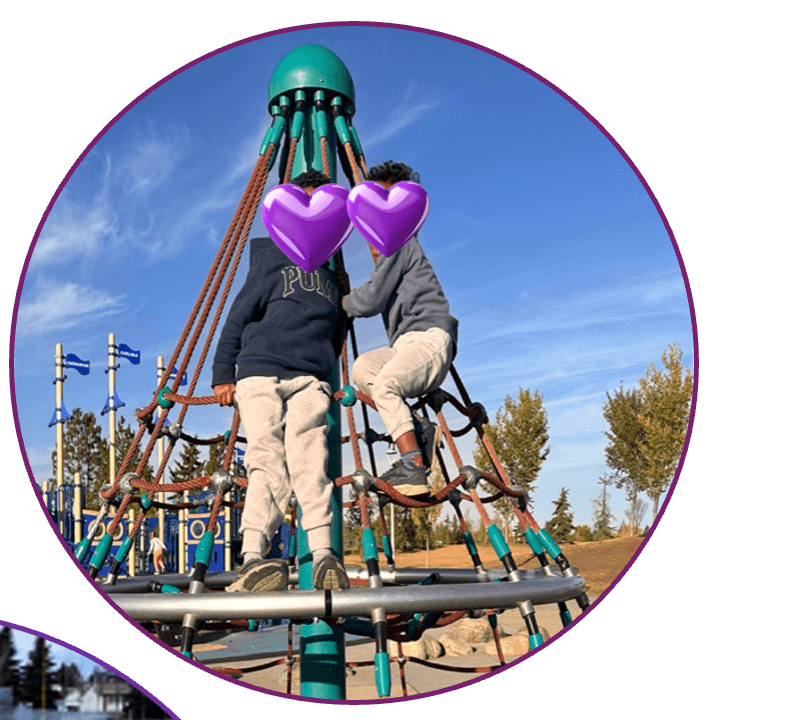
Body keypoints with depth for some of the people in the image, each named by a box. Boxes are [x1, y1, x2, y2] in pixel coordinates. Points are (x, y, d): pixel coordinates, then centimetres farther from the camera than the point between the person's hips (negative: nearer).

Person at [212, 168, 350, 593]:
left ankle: (323, 555, -32)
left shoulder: (332, 274, 25)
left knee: (308, 458, -21)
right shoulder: (271, 258, 14)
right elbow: (238, 317, 10)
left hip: (309, 381, 2)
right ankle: (252, 560, -30)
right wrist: (222, 374, 1)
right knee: (267, 459, -19)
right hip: (260, 374, -2)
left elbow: (337, 334, 32)